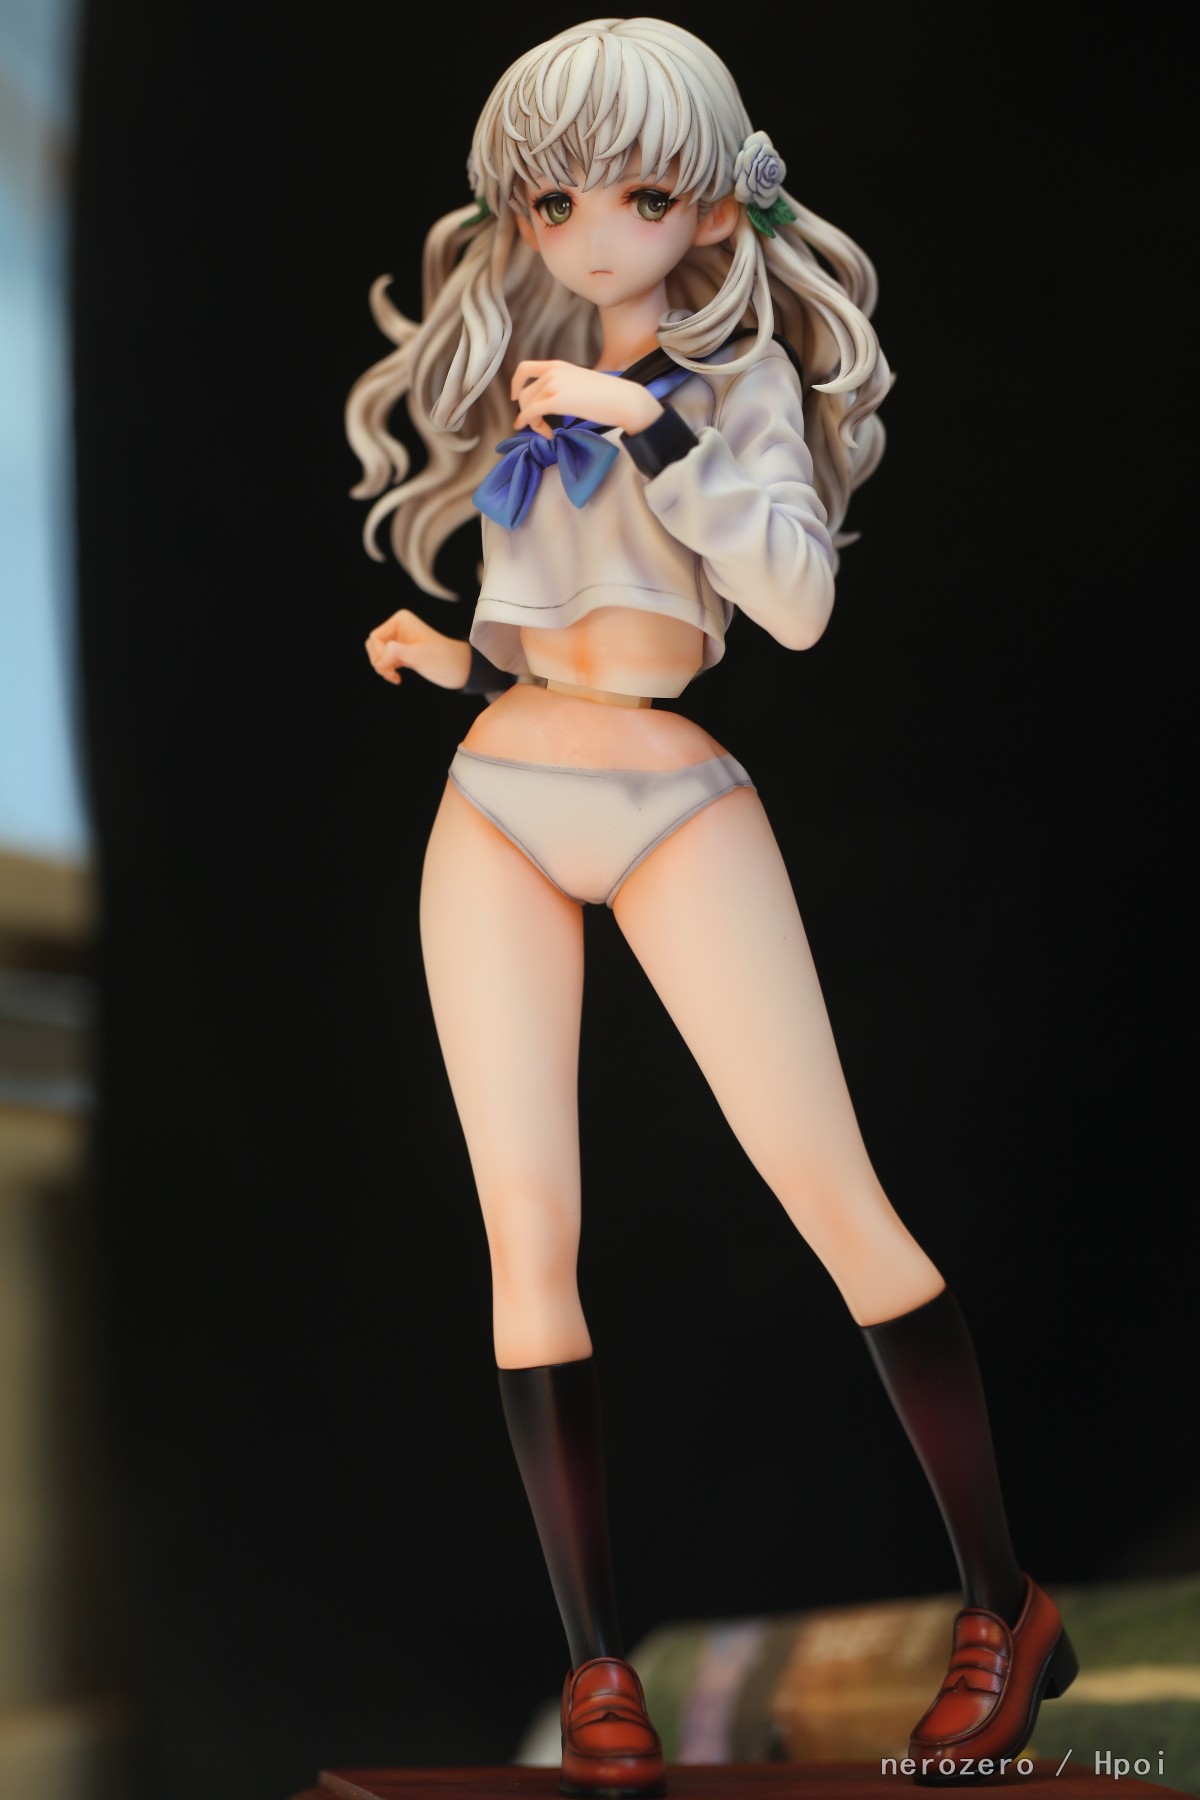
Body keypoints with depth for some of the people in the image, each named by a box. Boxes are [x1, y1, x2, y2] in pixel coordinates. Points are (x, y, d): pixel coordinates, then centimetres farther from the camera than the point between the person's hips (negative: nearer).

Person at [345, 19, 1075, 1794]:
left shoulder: (742, 368, 2)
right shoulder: (513, 374, 15)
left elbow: (802, 600, -13)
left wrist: (656, 427, -17)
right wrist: (450, 655, 6)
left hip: (678, 804, -4)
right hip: (495, 806, 4)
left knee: (831, 1188, -10)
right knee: (529, 1233, -4)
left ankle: (1005, 1605, 1)